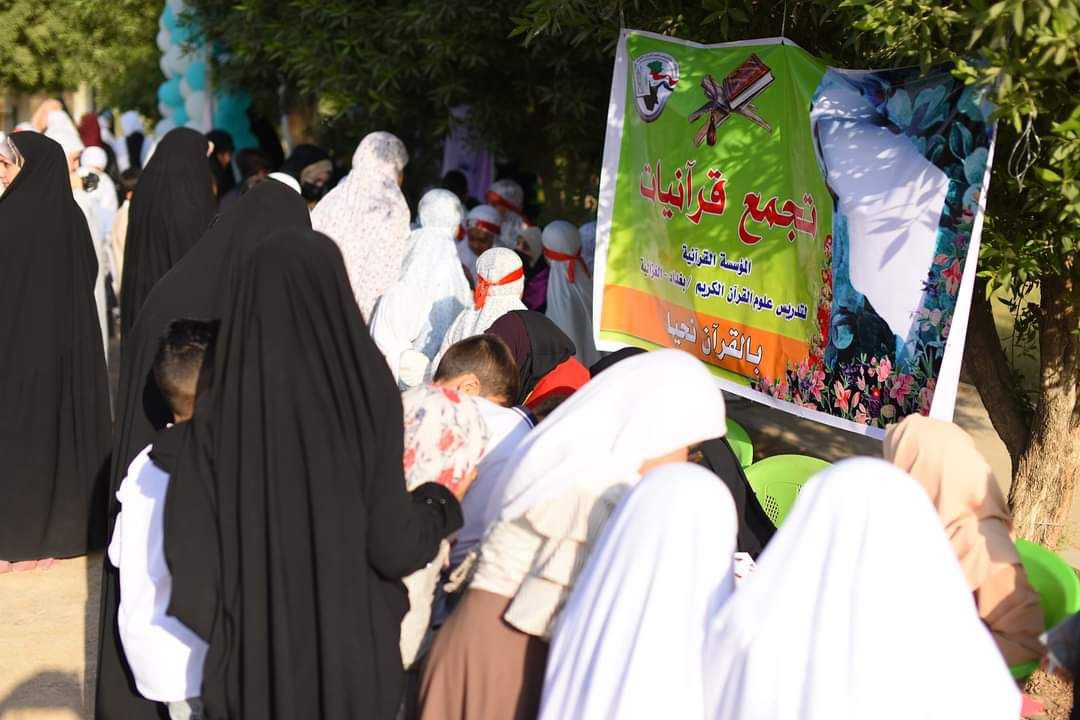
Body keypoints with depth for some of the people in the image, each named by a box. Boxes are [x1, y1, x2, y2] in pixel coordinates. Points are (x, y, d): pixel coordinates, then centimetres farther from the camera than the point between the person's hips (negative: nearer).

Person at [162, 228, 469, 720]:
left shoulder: (222, 409, -9)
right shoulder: (367, 395, -15)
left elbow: (186, 538, -8)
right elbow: (392, 543, -13)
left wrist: (223, 622, 10)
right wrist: (439, 508, 7)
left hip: (252, 647, 2)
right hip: (349, 645, -1)